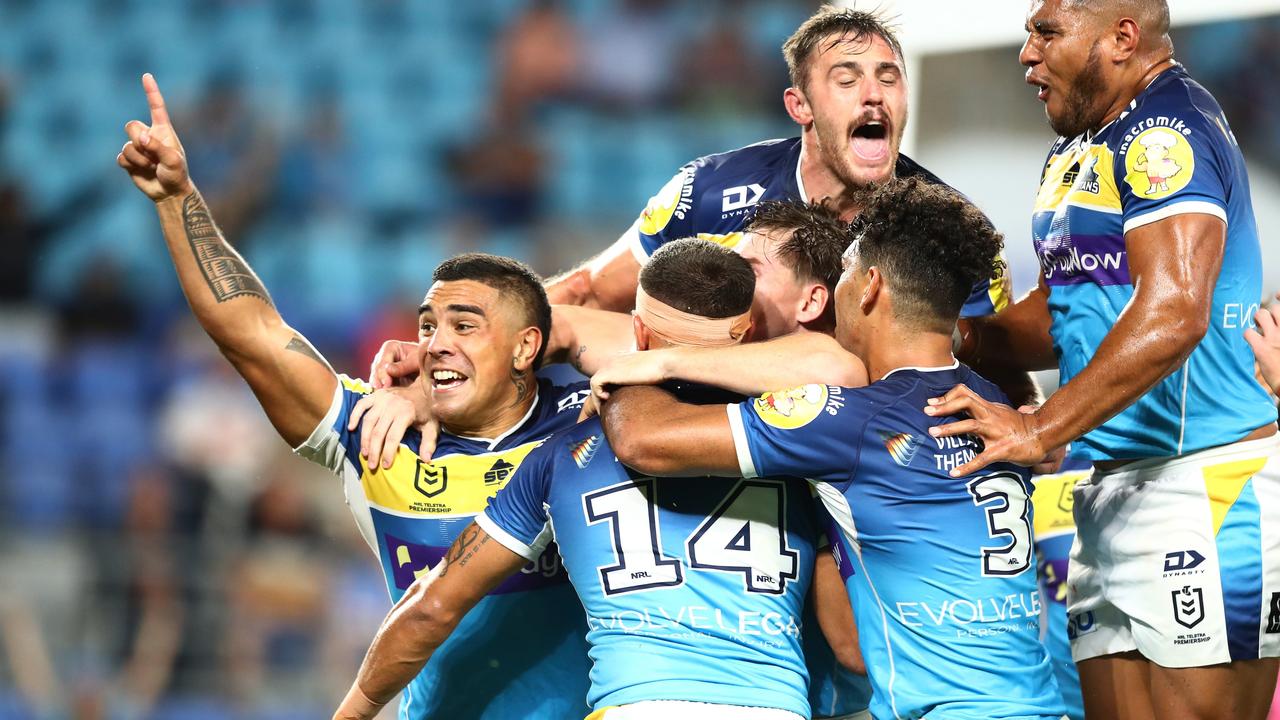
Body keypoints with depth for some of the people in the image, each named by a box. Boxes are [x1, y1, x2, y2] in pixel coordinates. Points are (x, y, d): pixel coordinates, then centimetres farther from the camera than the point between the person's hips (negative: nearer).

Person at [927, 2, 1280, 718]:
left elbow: (1171, 314, -24)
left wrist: (1038, 430, -23)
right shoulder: (1076, 153, 18)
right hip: (1111, 491, 10)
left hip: (1208, 489, -10)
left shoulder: (1166, 128, -13)